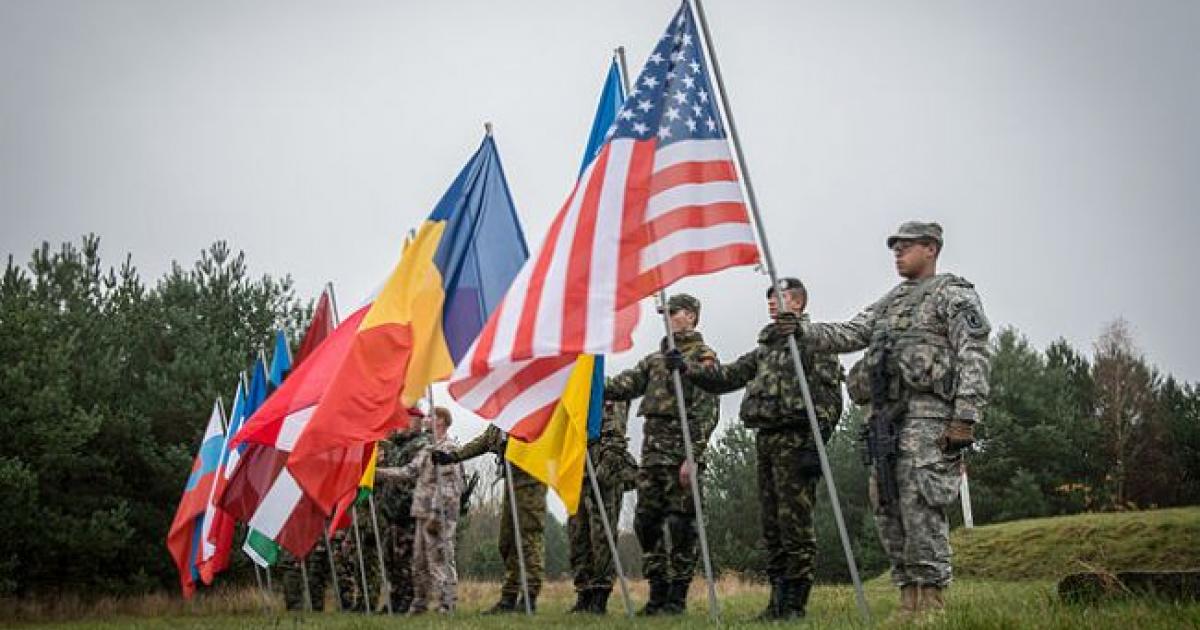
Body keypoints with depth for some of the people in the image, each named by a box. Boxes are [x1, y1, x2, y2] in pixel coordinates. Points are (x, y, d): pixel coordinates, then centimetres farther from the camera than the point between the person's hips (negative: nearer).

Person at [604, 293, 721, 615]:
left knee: (680, 523, -5)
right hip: (652, 447, 7)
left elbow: (706, 412, -9)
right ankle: (658, 592, 12)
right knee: (646, 521, 5)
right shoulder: (656, 358, 23)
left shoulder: (702, 357, -1)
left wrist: (693, 457, -17)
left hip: (682, 449, -7)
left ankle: (677, 597, 0)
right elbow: (626, 384, 14)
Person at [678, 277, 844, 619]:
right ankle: (778, 600, 15)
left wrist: (816, 444, -18)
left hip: (795, 440, -8)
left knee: (795, 524, -7)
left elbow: (830, 398, -10)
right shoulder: (765, 347, 22)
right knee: (772, 525, 9)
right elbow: (727, 376, 20)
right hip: (765, 439, 8)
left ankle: (795, 603, -3)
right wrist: (687, 368, 7)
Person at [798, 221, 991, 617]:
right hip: (886, 415, 8)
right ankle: (909, 602, 11)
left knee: (920, 508, -13)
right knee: (887, 509, 5)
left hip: (927, 414, -8)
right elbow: (847, 336, 17)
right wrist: (802, 330, -1)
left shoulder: (953, 294, 0)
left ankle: (931, 603, -8)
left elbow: (974, 358, -9)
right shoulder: (890, 302, 24)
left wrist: (965, 418, -19)